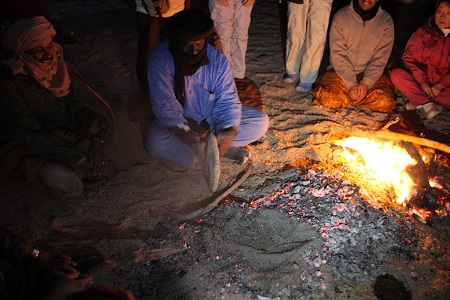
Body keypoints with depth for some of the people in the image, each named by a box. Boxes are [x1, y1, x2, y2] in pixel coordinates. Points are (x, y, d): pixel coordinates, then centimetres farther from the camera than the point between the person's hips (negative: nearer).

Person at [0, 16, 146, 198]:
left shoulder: (58, 64, 0)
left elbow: (82, 103, -4)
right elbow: (30, 134, -22)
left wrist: (98, 139, -23)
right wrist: (81, 159, -30)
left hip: (71, 133, 5)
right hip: (38, 149, -4)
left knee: (124, 132, -9)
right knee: (58, 177, -35)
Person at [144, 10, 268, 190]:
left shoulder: (217, 59, -14)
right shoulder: (161, 58, -21)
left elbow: (228, 99, -15)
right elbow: (165, 103, -28)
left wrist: (230, 130, -35)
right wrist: (184, 133, -42)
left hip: (213, 118, 3)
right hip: (178, 123, -2)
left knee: (261, 122, -13)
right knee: (155, 142, -36)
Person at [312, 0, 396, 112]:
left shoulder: (386, 20, 0)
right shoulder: (341, 16, -5)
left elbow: (380, 58, -5)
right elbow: (337, 55, -10)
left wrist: (366, 83, -19)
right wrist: (351, 84, -18)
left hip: (373, 74, 1)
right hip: (342, 72, -1)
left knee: (385, 102, -25)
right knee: (330, 98, -29)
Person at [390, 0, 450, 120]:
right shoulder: (423, 32, 7)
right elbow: (409, 59, -3)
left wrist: (440, 86, -15)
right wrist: (422, 83, -14)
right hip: (419, 80, 1)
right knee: (396, 74, -27)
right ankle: (428, 104, -26)